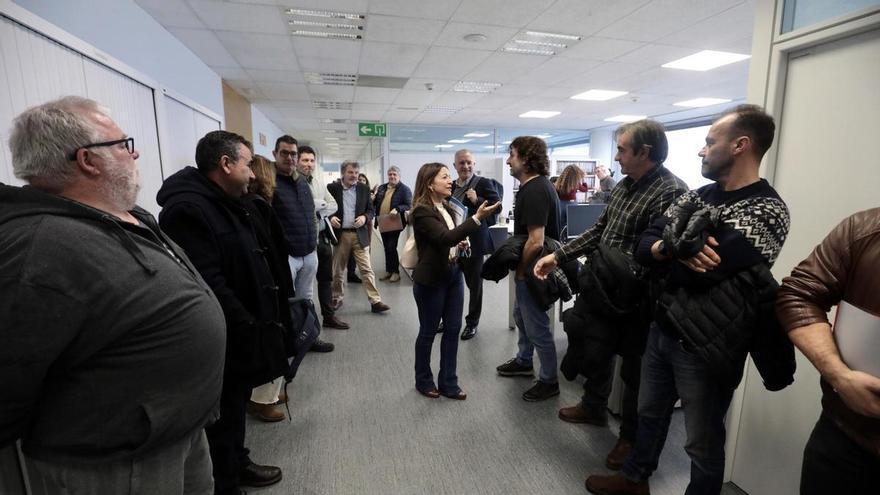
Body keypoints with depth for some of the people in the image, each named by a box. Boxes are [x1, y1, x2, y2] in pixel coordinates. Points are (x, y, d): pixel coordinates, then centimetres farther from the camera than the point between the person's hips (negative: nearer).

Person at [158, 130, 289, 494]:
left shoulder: (231, 205, 11)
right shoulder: (187, 210, -23)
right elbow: (209, 287, -29)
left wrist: (264, 321, 12)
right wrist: (249, 330, -21)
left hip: (243, 335, 10)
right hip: (224, 344, -10)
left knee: (237, 407, 25)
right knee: (223, 417, 10)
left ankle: (238, 464, 45)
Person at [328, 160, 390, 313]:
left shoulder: (364, 189, 5)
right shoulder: (332, 188, 0)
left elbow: (371, 210, 8)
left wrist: (364, 217, -12)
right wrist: (330, 217, -14)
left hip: (359, 235, 0)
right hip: (340, 234, 0)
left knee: (367, 269, -1)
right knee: (337, 270, 12)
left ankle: (375, 301, 2)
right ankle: (337, 298, 30)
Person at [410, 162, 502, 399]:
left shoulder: (446, 208, 9)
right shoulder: (422, 211, -16)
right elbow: (444, 237, -30)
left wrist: (459, 244, 3)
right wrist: (477, 218, -36)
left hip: (453, 274, 8)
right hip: (431, 279, -7)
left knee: (453, 329, 10)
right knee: (428, 332, 8)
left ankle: (448, 383, 25)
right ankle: (423, 381, 29)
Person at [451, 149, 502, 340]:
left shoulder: (483, 183, -7)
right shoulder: (451, 186, 10)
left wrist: (477, 201, -25)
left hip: (473, 242, -5)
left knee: (474, 284, 9)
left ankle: (472, 322, 26)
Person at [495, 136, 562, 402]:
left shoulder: (534, 191, -25)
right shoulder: (538, 185, 8)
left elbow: (536, 242, -30)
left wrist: (521, 270, -15)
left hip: (533, 270, -10)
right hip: (531, 268, 10)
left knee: (537, 327, 5)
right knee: (521, 315, 25)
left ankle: (549, 381, 25)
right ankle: (524, 361, 45)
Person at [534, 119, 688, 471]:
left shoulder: (671, 192, -21)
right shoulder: (626, 185, 8)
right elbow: (598, 230, 12)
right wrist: (558, 255, 6)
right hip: (604, 289, 9)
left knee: (634, 369, 11)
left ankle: (632, 437, 33)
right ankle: (593, 407, 47)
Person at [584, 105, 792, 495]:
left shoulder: (766, 210, -17)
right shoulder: (697, 196, 6)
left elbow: (705, 271, -29)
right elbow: (643, 248, -3)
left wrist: (671, 248, -10)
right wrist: (681, 252, -22)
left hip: (704, 347, -7)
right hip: (662, 330, 7)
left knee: (703, 442, 15)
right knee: (650, 413, 24)